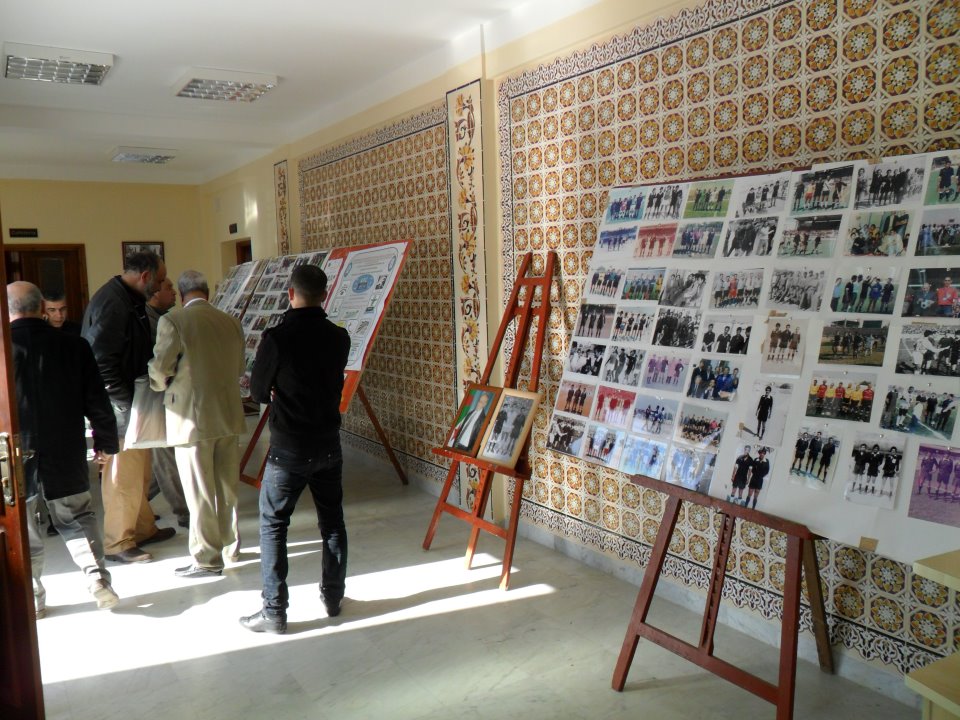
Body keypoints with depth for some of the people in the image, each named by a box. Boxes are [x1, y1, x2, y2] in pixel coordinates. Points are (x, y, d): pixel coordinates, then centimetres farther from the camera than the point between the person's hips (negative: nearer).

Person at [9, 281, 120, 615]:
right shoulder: (74, 346, -3)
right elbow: (97, 401, 0)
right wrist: (106, 442, 10)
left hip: (16, 453, -1)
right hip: (65, 451, 2)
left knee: (20, 525, 12)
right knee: (76, 516, 14)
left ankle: (31, 596, 18)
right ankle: (97, 576, 1)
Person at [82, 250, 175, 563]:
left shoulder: (130, 300, 12)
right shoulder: (111, 303, -20)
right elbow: (101, 362, -25)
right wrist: (126, 405, -21)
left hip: (134, 402, 10)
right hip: (119, 407, -10)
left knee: (140, 470, 19)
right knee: (124, 475, 0)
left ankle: (143, 528, 33)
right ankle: (118, 543, 13)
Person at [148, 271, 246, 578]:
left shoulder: (172, 321, -12)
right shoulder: (231, 322, 5)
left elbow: (160, 368, -12)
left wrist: (163, 386, 10)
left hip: (193, 417, -5)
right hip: (229, 415, 6)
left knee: (199, 493, 4)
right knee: (227, 486, 17)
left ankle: (207, 559, 13)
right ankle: (230, 544, 31)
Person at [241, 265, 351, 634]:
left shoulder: (277, 338, -15)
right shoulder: (339, 337, -2)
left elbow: (259, 392, -4)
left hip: (288, 448, -4)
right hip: (328, 444, 4)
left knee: (272, 525, 7)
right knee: (333, 522, 16)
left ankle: (274, 611, 9)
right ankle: (333, 597, 26)